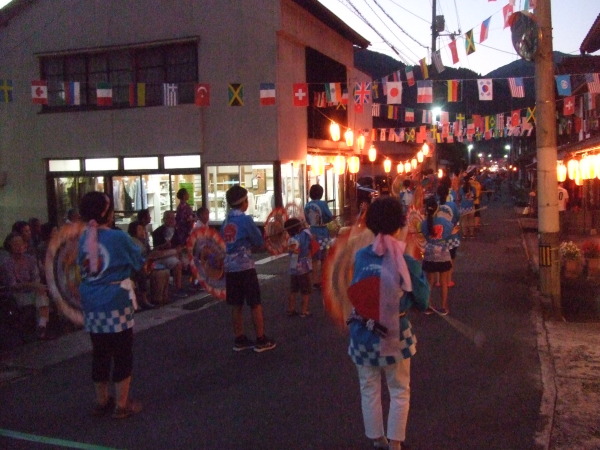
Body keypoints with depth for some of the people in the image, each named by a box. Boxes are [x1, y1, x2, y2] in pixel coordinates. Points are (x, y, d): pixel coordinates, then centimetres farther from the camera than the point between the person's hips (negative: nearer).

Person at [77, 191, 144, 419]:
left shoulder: (83, 238, 2)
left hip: (92, 304, 6)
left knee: (100, 353, 16)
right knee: (122, 354, 6)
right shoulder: (118, 237, -13)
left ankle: (101, 401, 28)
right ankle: (122, 405, 13)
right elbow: (138, 264, 0)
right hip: (117, 302, -5)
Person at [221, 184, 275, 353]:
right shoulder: (245, 219, -11)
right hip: (245, 266, -6)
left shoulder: (226, 221, 8)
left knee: (236, 305, 11)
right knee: (255, 304, 3)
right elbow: (259, 242, -4)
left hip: (230, 267, 6)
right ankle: (261, 340, 7)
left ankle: (239, 340, 18)